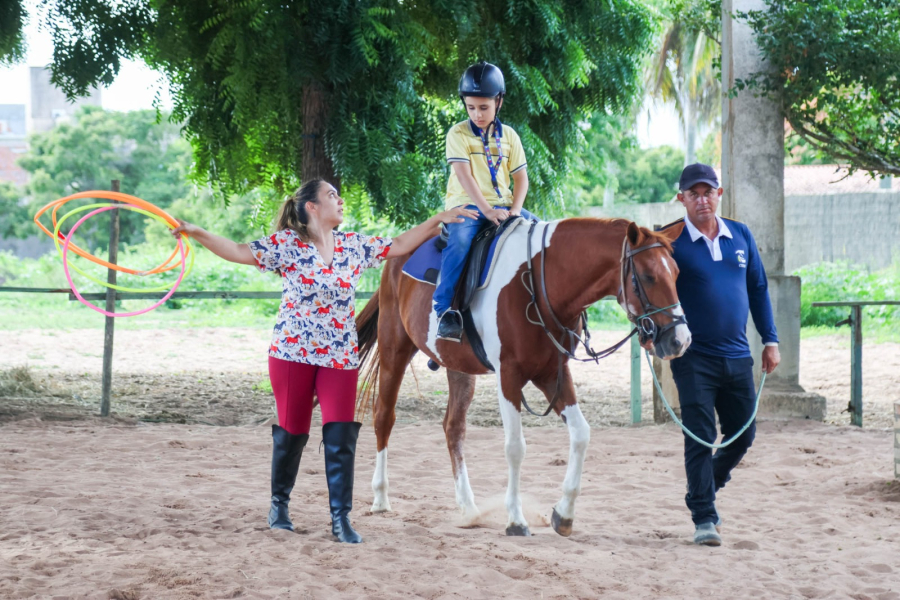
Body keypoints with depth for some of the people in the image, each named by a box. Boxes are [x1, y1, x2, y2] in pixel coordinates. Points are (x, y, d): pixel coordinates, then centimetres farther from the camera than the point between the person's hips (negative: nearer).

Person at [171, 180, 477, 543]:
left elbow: (397, 246, 14)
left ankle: (341, 519, -3)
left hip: (340, 356, 3)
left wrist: (439, 220, 11)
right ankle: (279, 504, 28)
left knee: (341, 437, -6)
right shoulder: (286, 243, -4)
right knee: (291, 433, 7)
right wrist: (196, 234, -18)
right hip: (293, 353, -2)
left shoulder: (353, 246, 7)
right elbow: (240, 253, -8)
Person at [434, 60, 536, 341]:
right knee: (459, 242, -33)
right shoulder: (458, 134, -1)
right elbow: (464, 175, -12)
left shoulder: (508, 136, 12)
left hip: (502, 205, 5)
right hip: (467, 204, -5)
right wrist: (487, 210, -22)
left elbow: (521, 177, 10)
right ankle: (443, 308, -34)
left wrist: (515, 210, -9)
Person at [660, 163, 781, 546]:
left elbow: (758, 289, 14)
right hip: (693, 359, -5)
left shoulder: (741, 236, 8)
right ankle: (704, 518, -3)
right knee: (700, 438, -8)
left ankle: (707, 489, 34)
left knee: (743, 435, 12)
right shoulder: (670, 241, -7)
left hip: (737, 357, 5)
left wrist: (770, 340, 10)